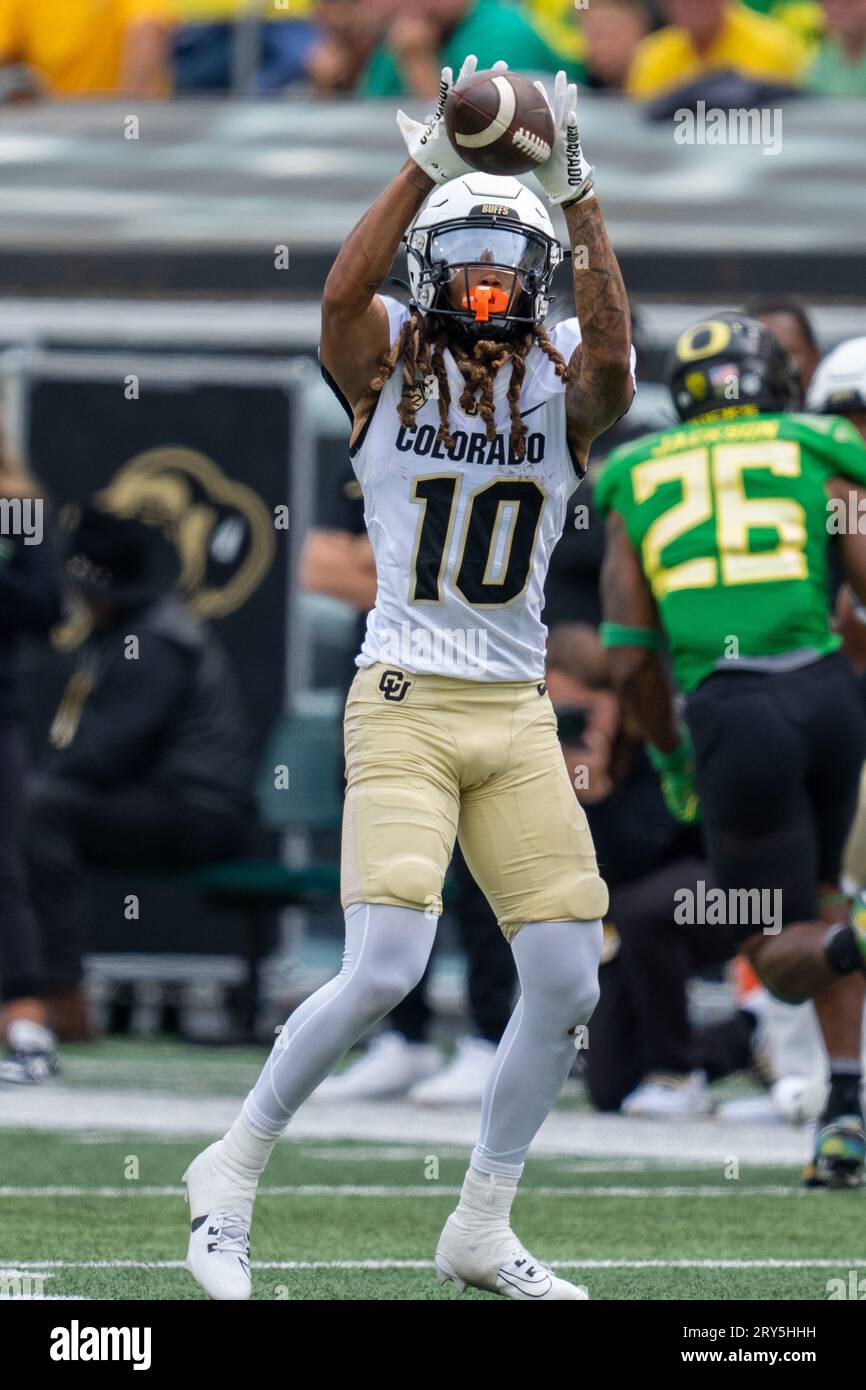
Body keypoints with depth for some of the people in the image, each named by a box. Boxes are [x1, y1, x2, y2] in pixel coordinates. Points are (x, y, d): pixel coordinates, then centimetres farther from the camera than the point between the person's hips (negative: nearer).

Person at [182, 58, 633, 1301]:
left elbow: (612, 357, -22)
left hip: (518, 717, 4)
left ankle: (482, 1230, 16)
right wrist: (426, 166, -30)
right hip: (404, 702, -4)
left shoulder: (559, 380, 2)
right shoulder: (388, 365, -2)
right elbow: (342, 297, -25)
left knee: (568, 981, 0)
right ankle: (233, 1174, 2)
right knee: (386, 968, -17)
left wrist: (579, 196, -29)